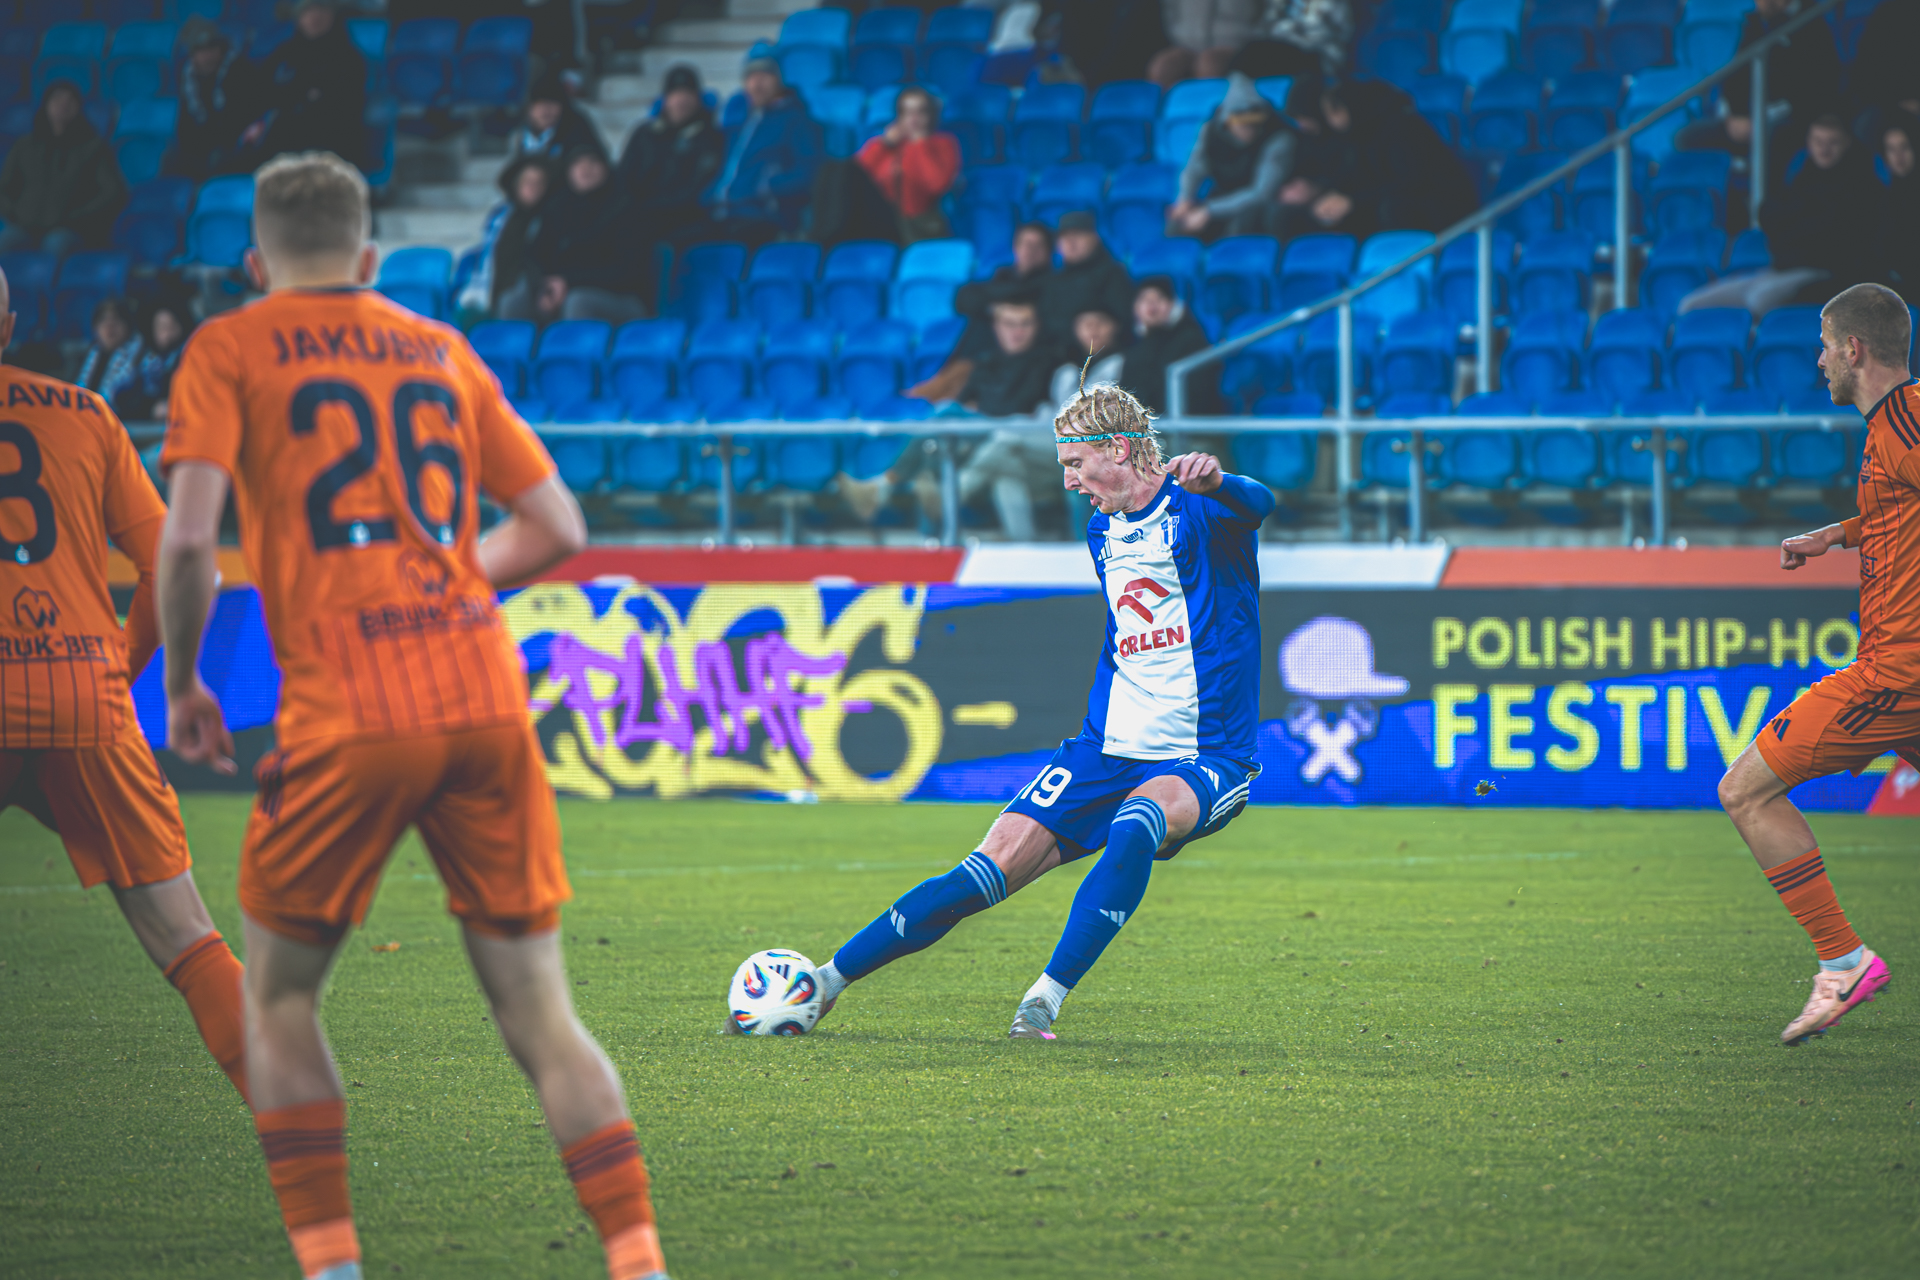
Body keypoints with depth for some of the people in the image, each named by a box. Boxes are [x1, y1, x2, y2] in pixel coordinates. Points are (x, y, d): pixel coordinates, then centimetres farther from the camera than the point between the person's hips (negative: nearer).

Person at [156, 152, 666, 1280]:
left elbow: (190, 537, -7)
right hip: (487, 698, 3)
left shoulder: (228, 351, 6)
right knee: (537, 1009, 6)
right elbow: (557, 528, 18)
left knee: (278, 996, 14)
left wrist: (182, 686, 7)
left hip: (345, 714, -3)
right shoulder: (442, 350, 19)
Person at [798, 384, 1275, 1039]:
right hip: (1106, 751, 6)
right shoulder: (1103, 529, 14)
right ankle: (827, 981, 0)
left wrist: (1216, 482, -58)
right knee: (991, 869, -6)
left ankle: (1045, 1000, -38)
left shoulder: (1196, 510, -11)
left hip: (1203, 761, -6)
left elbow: (1256, 505, -35)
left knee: (1137, 825, -38)